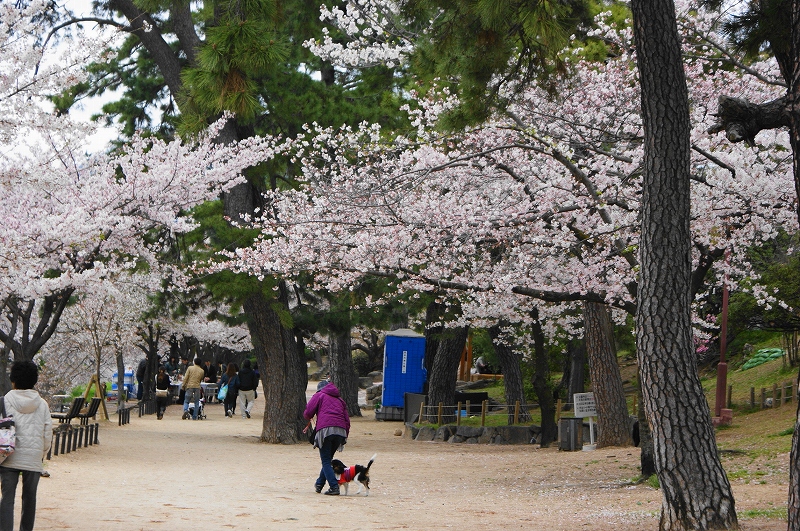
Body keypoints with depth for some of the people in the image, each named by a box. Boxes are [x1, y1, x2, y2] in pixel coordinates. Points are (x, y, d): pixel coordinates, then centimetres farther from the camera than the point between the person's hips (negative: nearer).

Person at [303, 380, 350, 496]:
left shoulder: (319, 395, 14)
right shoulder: (340, 399, 29)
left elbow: (308, 413, 6)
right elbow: (347, 419, 22)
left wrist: (308, 417, 29)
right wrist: (345, 435, 22)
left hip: (325, 429, -5)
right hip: (341, 431, 5)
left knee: (326, 461, -3)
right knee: (328, 459, 19)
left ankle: (334, 487, -15)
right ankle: (319, 484, 25)